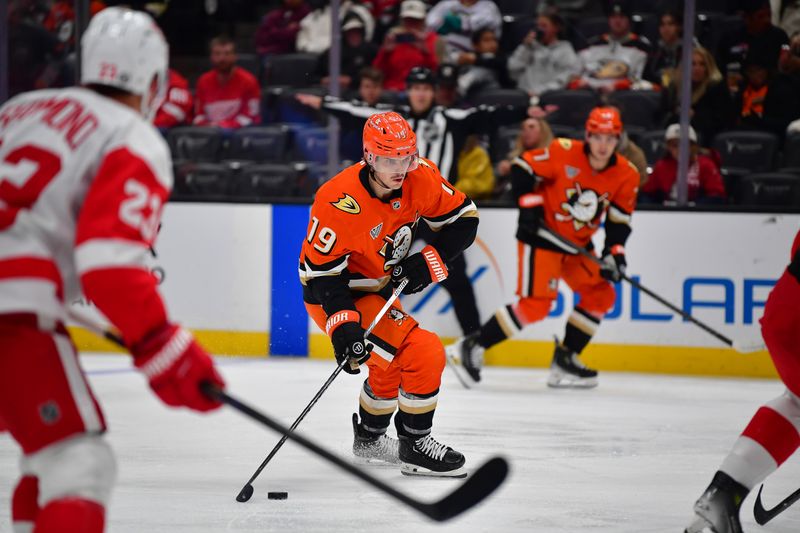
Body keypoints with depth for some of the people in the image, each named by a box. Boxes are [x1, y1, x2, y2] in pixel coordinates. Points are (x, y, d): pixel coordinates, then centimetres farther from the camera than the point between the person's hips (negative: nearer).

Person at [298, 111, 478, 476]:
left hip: (380, 287, 8)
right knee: (423, 353, -19)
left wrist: (429, 261, -18)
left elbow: (463, 219, -4)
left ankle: (369, 439, 52)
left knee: (392, 362, 28)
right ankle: (414, 446, -3)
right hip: (336, 294, -8)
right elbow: (321, 272, -25)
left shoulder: (421, 178, -15)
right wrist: (342, 326, -33)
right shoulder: (339, 202, -31)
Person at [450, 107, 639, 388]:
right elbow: (522, 168, -10)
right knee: (535, 303, -16)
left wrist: (613, 253, -13)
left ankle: (564, 360, 10)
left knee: (601, 295, 1)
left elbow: (620, 220, 0)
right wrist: (529, 205, -17)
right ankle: (472, 346, -9)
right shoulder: (563, 152, -19)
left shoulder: (626, 175, -5)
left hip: (578, 245, 7)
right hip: (542, 235, -7)